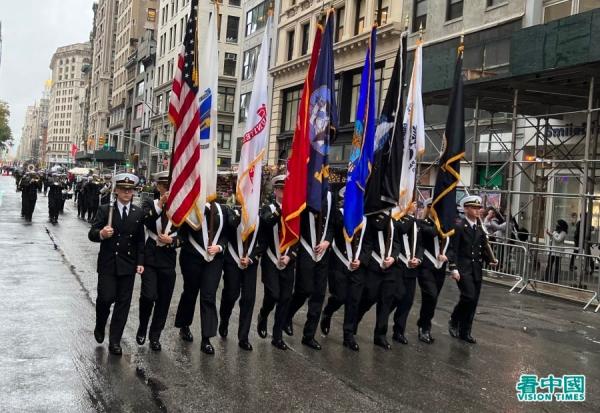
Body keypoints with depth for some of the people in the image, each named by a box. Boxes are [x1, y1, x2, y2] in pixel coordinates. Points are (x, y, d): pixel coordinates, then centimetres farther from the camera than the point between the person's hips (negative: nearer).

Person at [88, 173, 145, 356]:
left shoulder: (138, 213, 6)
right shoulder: (105, 210, -2)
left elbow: (140, 240, 10)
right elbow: (92, 234, -6)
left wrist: (140, 262, 3)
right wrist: (101, 234, -28)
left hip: (128, 265, 3)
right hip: (108, 264, -2)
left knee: (123, 303, 4)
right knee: (106, 298, -7)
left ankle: (114, 341, 14)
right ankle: (100, 326, 26)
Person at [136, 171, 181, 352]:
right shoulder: (150, 204, 2)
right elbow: (146, 221, -19)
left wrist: (172, 240, -12)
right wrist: (160, 204, -26)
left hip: (168, 260, 2)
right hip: (150, 258, -2)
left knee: (163, 300, 7)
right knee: (148, 296, -13)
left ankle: (155, 336, 23)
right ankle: (142, 328, 14)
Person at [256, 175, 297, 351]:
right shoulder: (268, 209, 0)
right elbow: (266, 221, -24)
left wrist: (289, 256, -8)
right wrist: (281, 209, -32)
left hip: (288, 262, 3)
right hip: (270, 261, -3)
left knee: (285, 299, 2)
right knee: (273, 295, -12)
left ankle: (278, 336, 12)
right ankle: (263, 317, 21)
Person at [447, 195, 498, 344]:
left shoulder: (480, 227, 12)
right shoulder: (459, 227, -7)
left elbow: (483, 248, 16)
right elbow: (453, 249, -11)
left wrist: (491, 260, -1)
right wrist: (454, 268, -18)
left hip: (477, 269, 6)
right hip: (463, 269, -6)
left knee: (474, 301, 6)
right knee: (469, 296, -17)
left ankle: (465, 332, 16)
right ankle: (454, 321, 6)